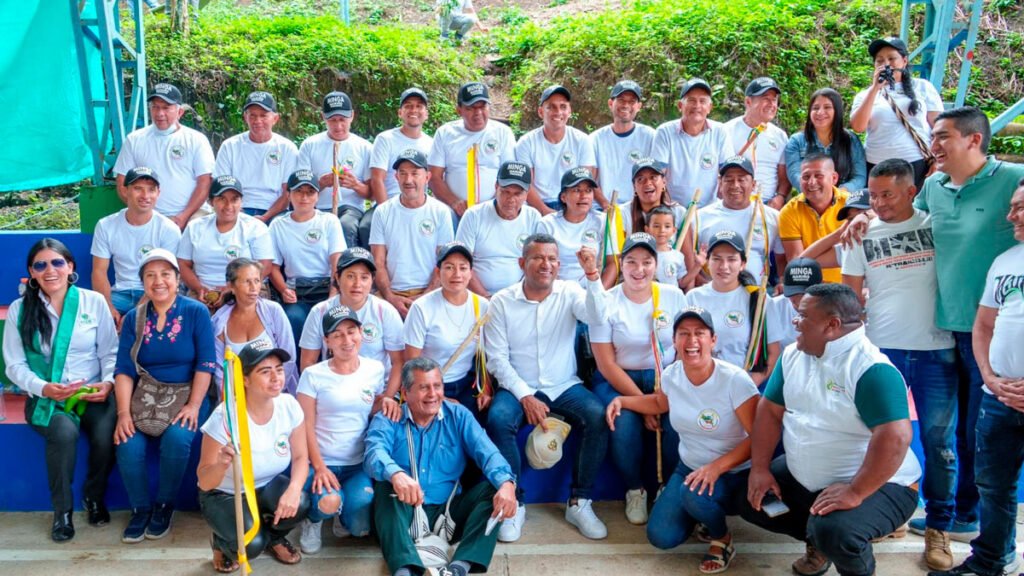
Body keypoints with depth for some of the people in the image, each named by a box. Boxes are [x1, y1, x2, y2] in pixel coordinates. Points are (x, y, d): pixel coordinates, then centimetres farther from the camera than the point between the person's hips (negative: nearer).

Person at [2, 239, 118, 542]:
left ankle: (95, 497, 2)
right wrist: (43, 388, -16)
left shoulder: (94, 301, 3)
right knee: (65, 432, -33)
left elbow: (110, 352, 5)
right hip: (45, 398, 0)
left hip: (93, 393, 0)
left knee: (106, 435, -30)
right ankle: (62, 510, -8)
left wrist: (108, 382, -14)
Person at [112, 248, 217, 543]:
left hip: (185, 395, -2)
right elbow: (123, 369, 0)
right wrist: (124, 412, -12)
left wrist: (193, 405, -16)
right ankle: (140, 508, 1)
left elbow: (206, 364, -8)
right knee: (129, 445, -25)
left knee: (177, 438, -31)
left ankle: (165, 507, -5)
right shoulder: (133, 318, 6)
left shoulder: (196, 312, -3)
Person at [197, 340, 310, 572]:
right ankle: (221, 543, 9)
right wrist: (221, 465, -50)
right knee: (251, 545, -29)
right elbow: (204, 482, -25)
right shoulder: (225, 416, -29)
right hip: (224, 496, -3)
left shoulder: (289, 405, -17)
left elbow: (300, 457, -9)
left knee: (299, 504, -28)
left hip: (267, 487, 4)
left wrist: (294, 489, -31)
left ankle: (273, 536, 8)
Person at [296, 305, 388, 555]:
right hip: (321, 462, -2)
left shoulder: (375, 369, 4)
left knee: (360, 528, -21)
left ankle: (344, 517, 20)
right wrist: (319, 467, -15)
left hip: (359, 465, 2)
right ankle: (313, 519, 6)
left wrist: (387, 401, -6)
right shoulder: (313, 375, -5)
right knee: (328, 503, -34)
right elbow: (306, 426, -5)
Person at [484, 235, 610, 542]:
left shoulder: (569, 293, 0)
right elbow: (497, 358, -5)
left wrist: (592, 275, -36)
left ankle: (580, 502, -9)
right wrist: (525, 396, -15)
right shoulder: (501, 302, -2)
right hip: (518, 388, -1)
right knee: (498, 419, -31)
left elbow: (597, 316, -20)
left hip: (566, 387, 1)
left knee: (599, 416, -26)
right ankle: (513, 503, -11)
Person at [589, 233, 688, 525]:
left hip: (665, 376, 2)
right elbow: (607, 364, -8)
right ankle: (635, 490, -1)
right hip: (618, 379, -1)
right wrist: (641, 401, -16)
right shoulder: (606, 303, -5)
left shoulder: (674, 296, 2)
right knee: (624, 423, -30)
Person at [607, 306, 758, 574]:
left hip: (732, 473, -5)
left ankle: (722, 539, -3)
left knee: (694, 493, -37)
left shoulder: (734, 380, -23)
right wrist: (621, 400, 2)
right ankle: (704, 511, 22)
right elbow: (660, 403, 17)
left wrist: (717, 467, -33)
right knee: (661, 537, -9)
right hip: (688, 467, 5)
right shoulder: (671, 374, -7)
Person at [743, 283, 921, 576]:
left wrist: (854, 493, -33)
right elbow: (769, 409, 4)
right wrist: (760, 469, -4)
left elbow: (896, 437, -34)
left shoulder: (872, 369, -25)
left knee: (833, 530, -34)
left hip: (876, 486, -8)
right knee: (750, 499, 5)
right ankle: (818, 540, 25)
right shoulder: (793, 355, 0)